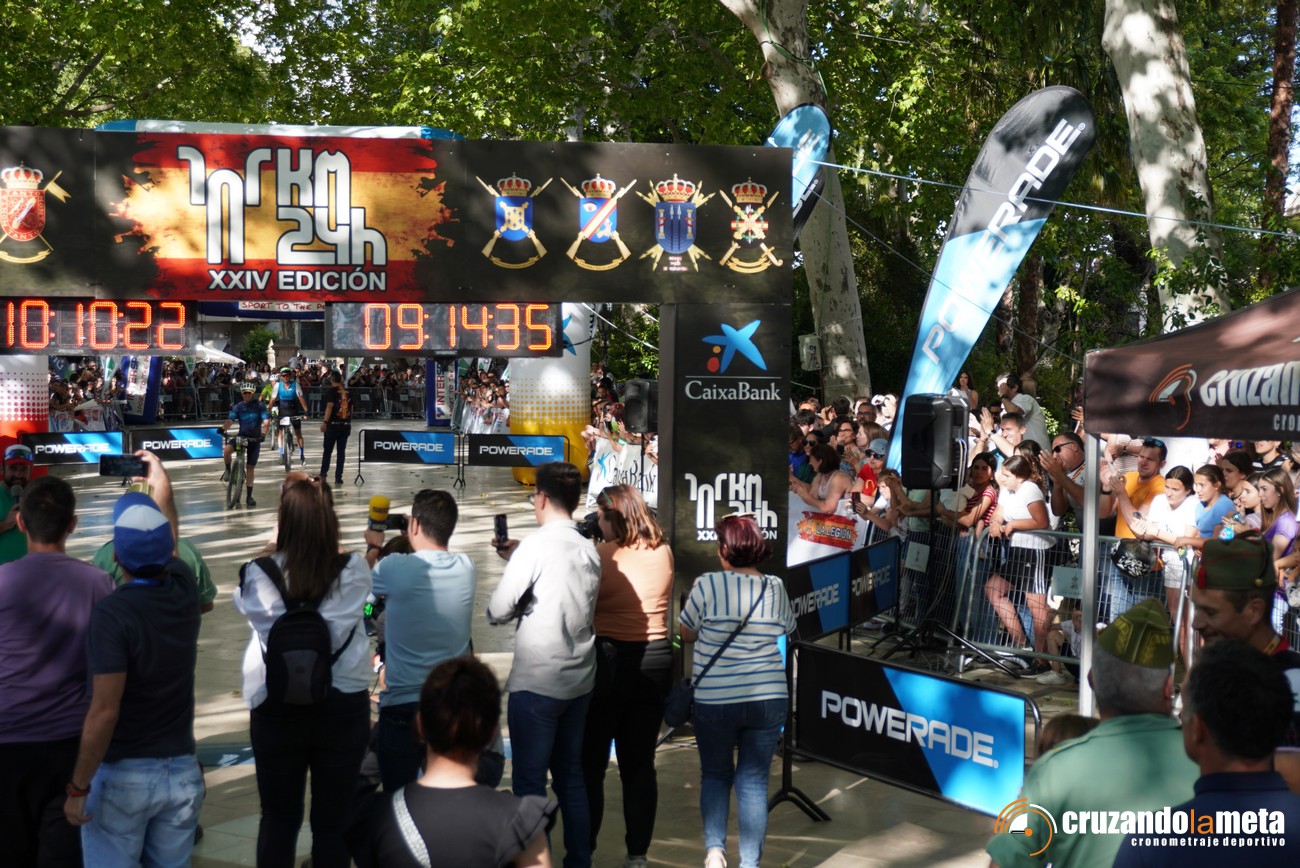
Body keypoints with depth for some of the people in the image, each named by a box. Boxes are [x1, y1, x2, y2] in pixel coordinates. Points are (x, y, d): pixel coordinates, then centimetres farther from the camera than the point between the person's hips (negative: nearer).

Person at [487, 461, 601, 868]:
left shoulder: (535, 546, -14)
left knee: (530, 783, 2)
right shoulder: (589, 550, 5)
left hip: (536, 682, -7)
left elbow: (497, 612, -12)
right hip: (579, 680, 7)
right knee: (571, 776, 17)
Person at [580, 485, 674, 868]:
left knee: (589, 764, 7)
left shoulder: (600, 556, -13)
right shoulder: (663, 551, 3)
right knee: (640, 763, 11)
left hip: (607, 660, -5)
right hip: (655, 660, 5)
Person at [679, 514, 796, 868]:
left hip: (714, 701, -2)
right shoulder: (776, 589, -1)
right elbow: (787, 630, 14)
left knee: (715, 774, 17)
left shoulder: (707, 585, -12)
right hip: (769, 699, 2)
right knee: (754, 781, 10)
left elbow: (687, 633, 1)